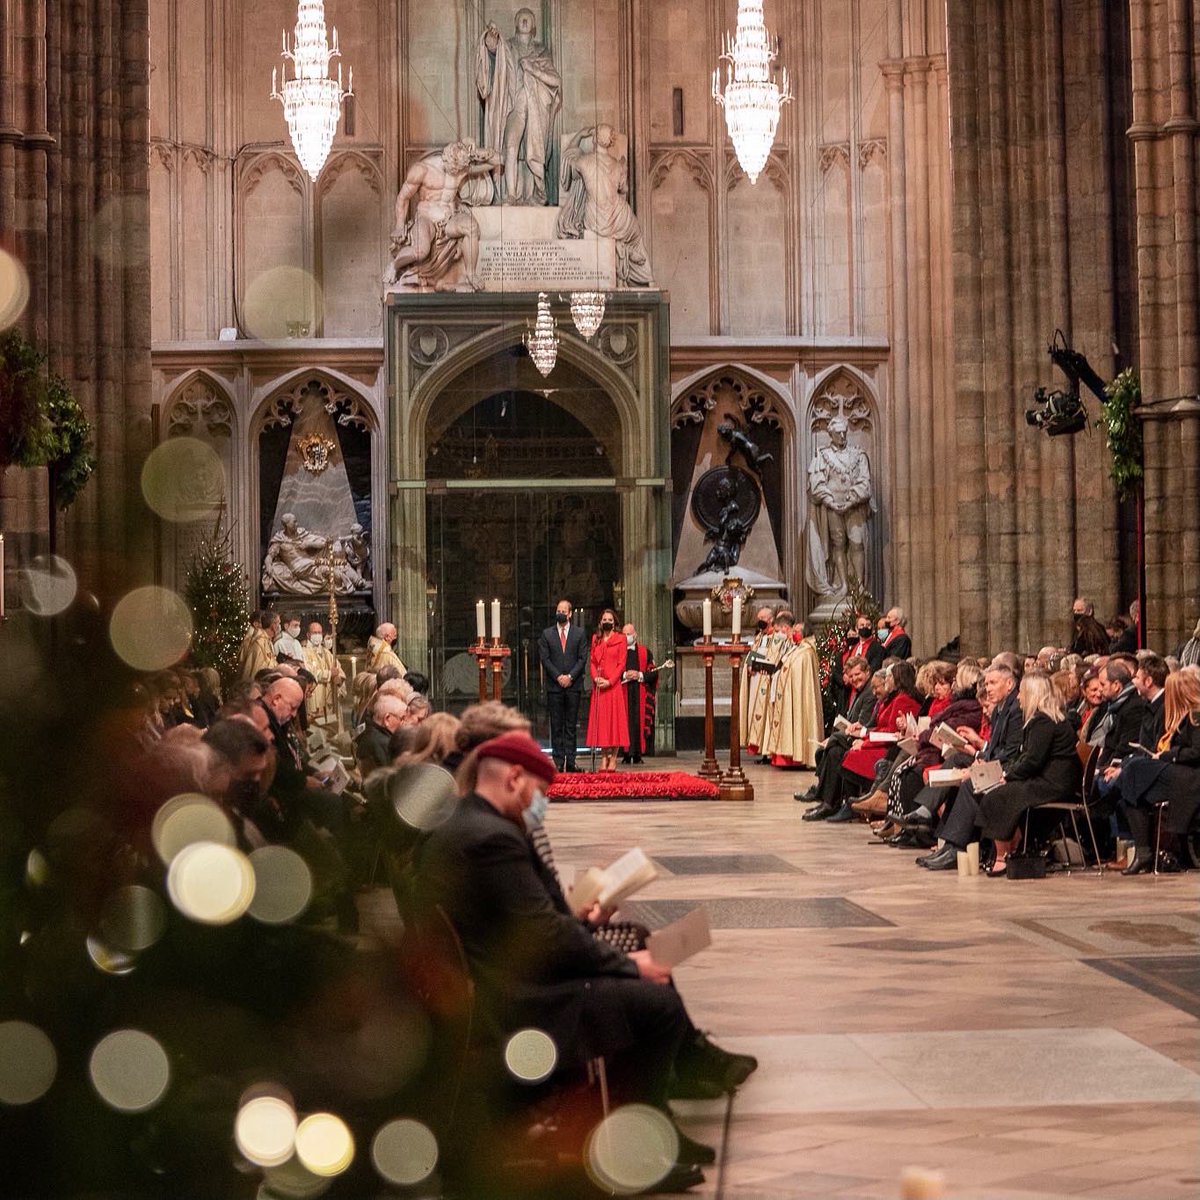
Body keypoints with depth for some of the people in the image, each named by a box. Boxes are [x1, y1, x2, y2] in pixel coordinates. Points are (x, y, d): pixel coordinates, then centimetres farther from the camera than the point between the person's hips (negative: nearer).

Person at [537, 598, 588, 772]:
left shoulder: (580, 634, 9)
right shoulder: (546, 634, 9)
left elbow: (583, 659, 3)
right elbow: (545, 659, 2)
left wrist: (570, 676, -9)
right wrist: (558, 676, -9)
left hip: (573, 685, 0)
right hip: (554, 686, 0)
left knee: (572, 725, 1)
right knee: (556, 725, 0)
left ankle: (570, 761, 2)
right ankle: (558, 761, 1)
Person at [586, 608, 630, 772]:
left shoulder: (620, 640, 3)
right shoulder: (596, 639, 14)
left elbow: (621, 664, -3)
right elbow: (592, 661, 11)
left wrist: (609, 681, -13)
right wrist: (595, 677, -7)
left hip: (613, 685, -4)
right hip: (598, 685, 4)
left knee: (614, 718, -4)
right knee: (600, 720, 2)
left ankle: (613, 758, -2)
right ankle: (604, 757, 5)